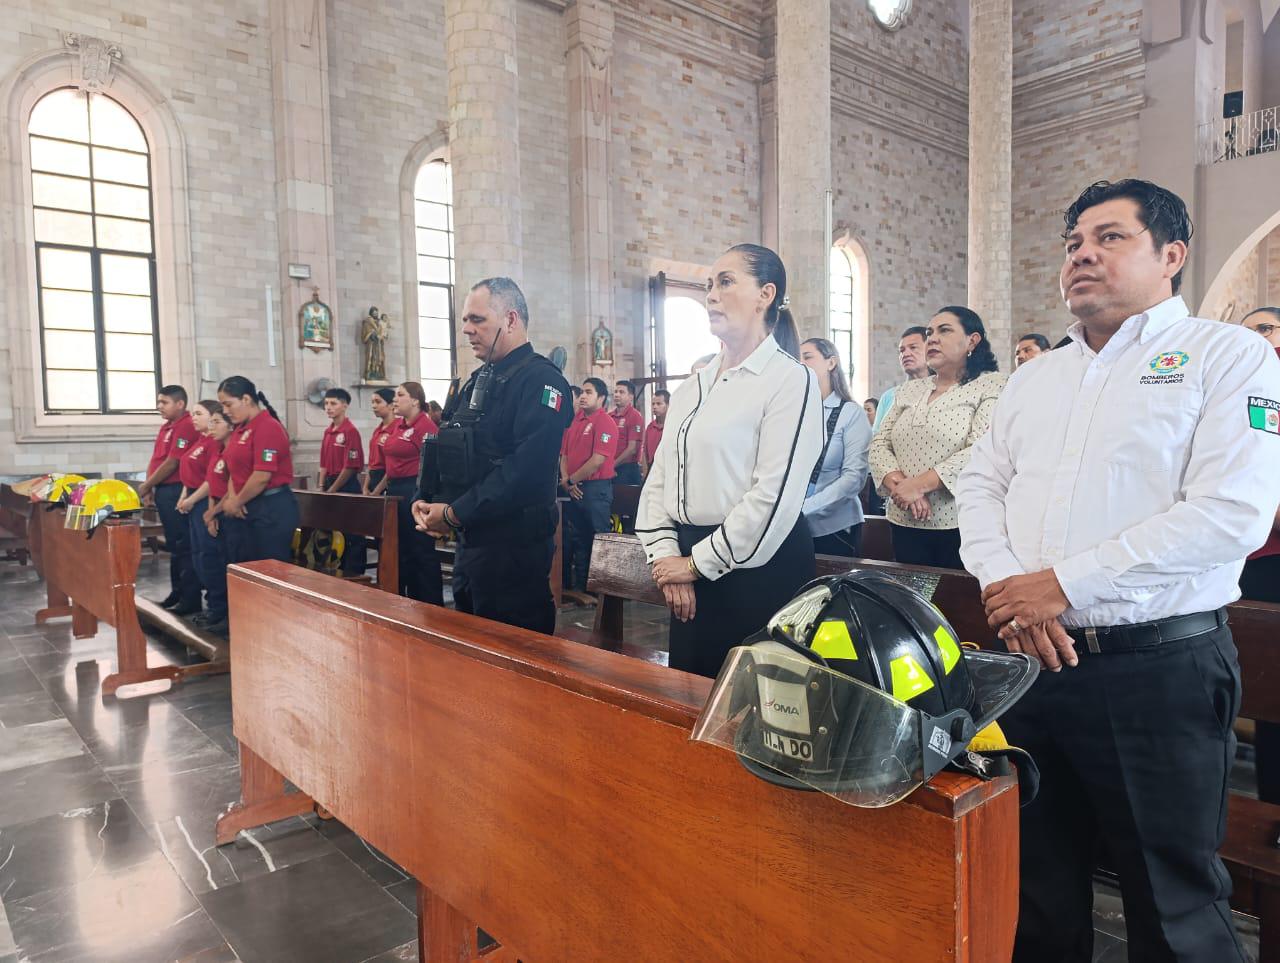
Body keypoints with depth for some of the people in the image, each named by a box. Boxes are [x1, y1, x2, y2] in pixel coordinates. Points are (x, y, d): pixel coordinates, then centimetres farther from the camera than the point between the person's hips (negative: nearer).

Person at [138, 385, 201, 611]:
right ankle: (177, 592, 27)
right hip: (164, 491, 10)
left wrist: (146, 485, -9)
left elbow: (172, 463, -18)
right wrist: (149, 486, 7)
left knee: (184, 546, -5)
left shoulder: (185, 426, -15)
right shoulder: (166, 426, 15)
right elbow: (155, 459, 18)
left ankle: (191, 600, 1)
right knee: (173, 545, 16)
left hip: (176, 491, -10)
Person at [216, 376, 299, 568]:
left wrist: (236, 503, -9)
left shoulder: (267, 427, -15)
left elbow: (262, 476, -20)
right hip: (248, 509, 9)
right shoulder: (240, 429, 14)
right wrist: (232, 498, -2)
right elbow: (235, 469, 16)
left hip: (272, 509, -9)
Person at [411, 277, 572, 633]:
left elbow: (527, 468, -25)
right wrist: (425, 499, 2)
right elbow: (446, 450, 20)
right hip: (470, 538, 9)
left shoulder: (541, 380, -14)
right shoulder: (476, 383, 15)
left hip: (515, 546, -9)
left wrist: (454, 513, -20)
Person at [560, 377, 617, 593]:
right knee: (577, 539, 15)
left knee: (597, 540, 0)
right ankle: (578, 586, 27)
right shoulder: (575, 420, 12)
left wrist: (571, 480, -11)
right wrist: (566, 480, -4)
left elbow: (598, 460, -18)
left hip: (596, 488, -7)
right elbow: (564, 453, 13)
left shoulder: (605, 422, -10)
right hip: (574, 489, 8)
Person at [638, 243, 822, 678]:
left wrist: (697, 563, -10)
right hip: (691, 569, 6)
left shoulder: (790, 379, -9)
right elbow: (659, 479, 10)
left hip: (760, 565, -6)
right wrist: (667, 557, -4)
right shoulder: (691, 388, 12)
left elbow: (775, 496, -16)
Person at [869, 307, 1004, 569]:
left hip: (962, 526, -5)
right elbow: (879, 444, 8)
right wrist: (897, 484, -12)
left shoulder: (994, 386, -3)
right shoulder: (908, 391, 14)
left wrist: (919, 484, -18)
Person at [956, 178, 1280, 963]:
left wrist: (1063, 583, -18)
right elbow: (982, 485, 8)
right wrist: (1005, 585, -10)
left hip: (1161, 667, -5)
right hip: (1029, 659, 5)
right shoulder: (1037, 378, 14)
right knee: (1037, 890, 19)